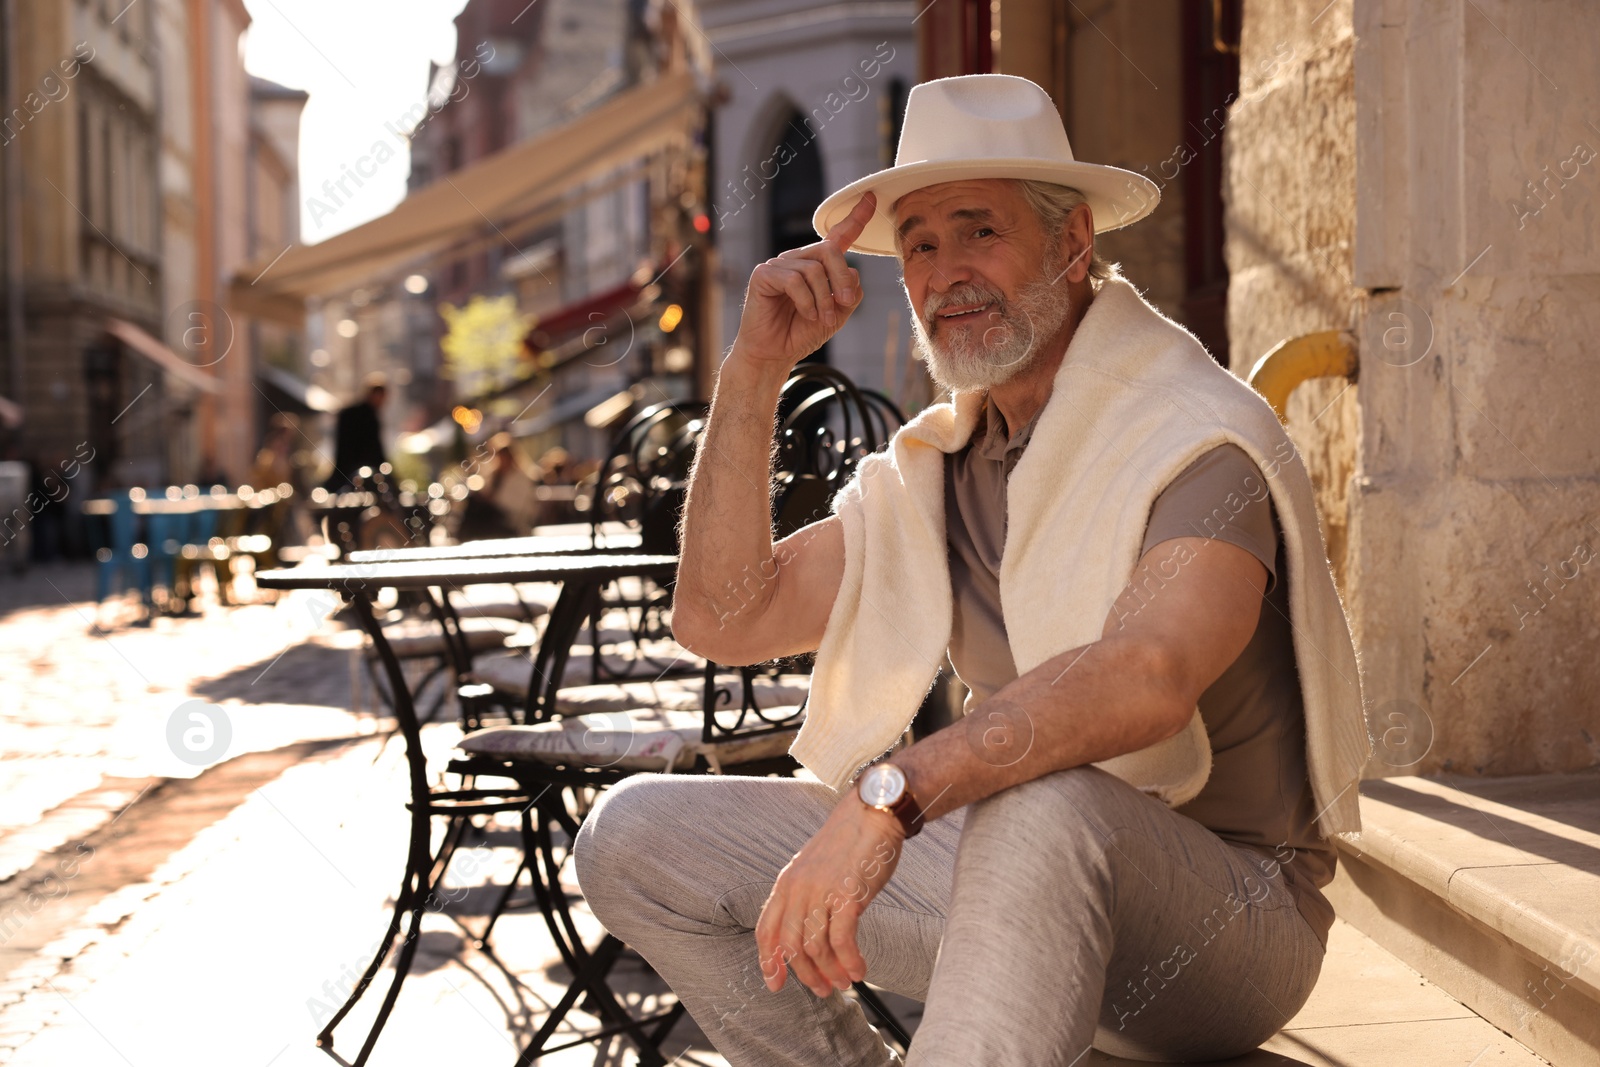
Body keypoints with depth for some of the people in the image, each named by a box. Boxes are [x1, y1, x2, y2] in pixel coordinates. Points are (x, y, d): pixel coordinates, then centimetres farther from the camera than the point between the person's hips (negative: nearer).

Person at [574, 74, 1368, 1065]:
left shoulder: (1198, 439, -15)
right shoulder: (931, 469, 8)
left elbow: (1149, 676, -34)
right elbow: (723, 618, 3)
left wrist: (890, 795, -43)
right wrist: (755, 370, -3)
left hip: (1219, 924, -7)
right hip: (1015, 879, 7)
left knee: (1040, 808, -42)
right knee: (637, 837, -2)